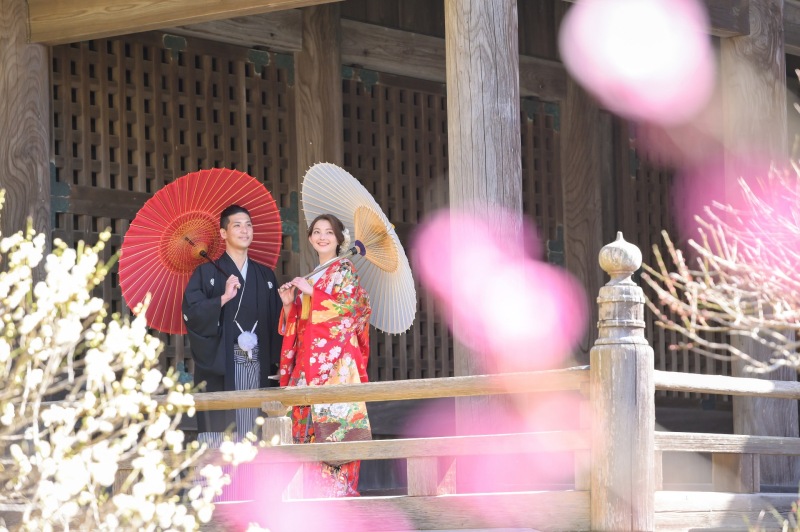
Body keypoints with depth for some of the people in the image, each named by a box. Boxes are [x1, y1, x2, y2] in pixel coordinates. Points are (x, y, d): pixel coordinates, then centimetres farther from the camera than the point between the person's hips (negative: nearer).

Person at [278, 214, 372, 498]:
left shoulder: (344, 269, 5)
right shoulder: (309, 278, 22)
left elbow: (351, 303, -12)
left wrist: (311, 291, -10)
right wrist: (289, 303, 3)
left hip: (335, 357, -6)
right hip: (308, 358, 6)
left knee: (333, 415, -14)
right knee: (309, 418, -1)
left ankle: (338, 485, -16)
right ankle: (315, 486, -2)